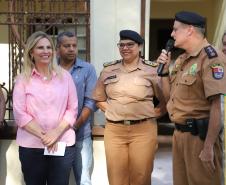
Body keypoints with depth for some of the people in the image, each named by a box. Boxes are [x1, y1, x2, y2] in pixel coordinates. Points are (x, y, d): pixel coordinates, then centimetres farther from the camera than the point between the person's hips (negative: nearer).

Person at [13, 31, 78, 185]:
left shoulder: (65, 76, 6)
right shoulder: (23, 79, 2)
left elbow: (73, 109, 3)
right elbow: (19, 114, -4)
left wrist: (56, 133, -10)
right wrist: (43, 136, -12)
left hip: (62, 144, 1)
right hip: (31, 146, -1)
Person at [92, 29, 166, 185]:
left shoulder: (152, 70, -1)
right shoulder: (108, 69, 8)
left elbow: (165, 100, 3)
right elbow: (99, 99, 18)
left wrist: (153, 113, -5)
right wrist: (112, 111, 5)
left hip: (143, 130, -2)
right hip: (114, 130, 3)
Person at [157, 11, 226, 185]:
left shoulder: (211, 58, -16)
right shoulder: (181, 60, 12)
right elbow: (170, 96, 20)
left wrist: (209, 147, -23)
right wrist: (165, 69, 5)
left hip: (199, 135, -8)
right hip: (179, 133, 9)